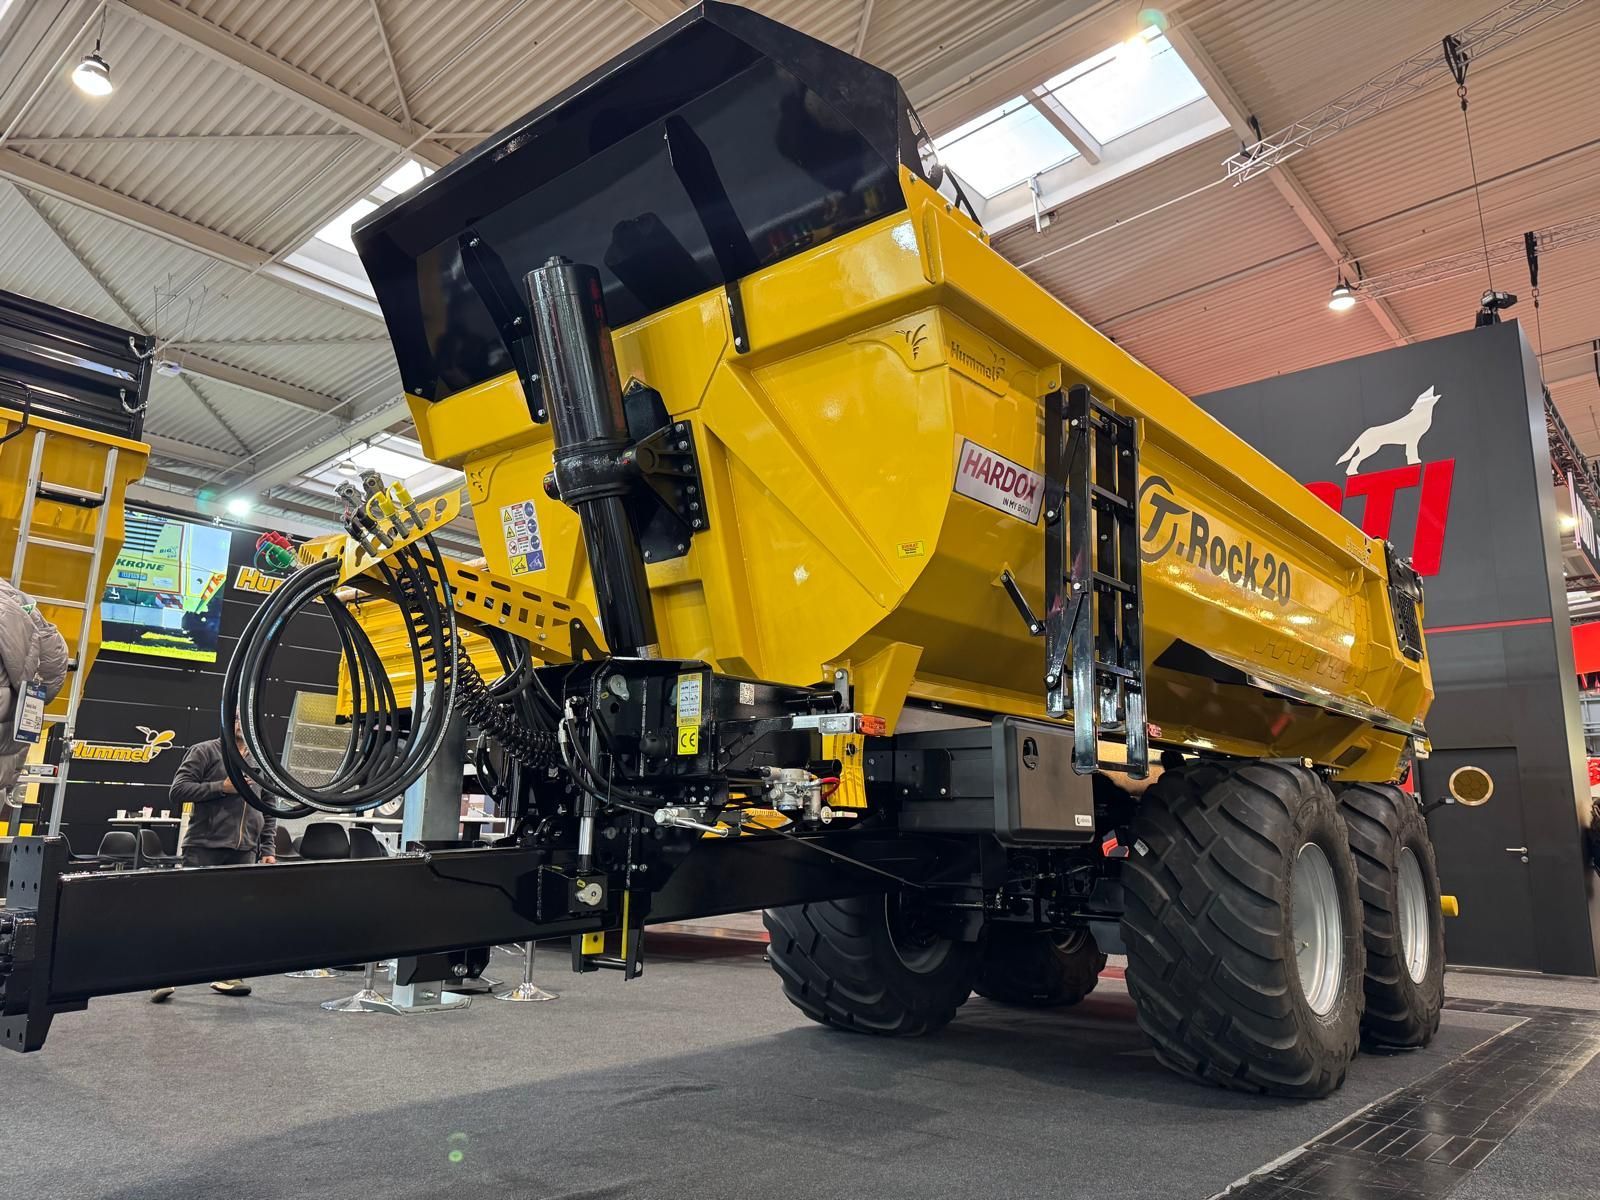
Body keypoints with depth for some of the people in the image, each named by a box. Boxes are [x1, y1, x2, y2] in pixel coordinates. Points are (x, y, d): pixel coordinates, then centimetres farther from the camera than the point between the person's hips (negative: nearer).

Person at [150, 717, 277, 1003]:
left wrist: (268, 850, 11)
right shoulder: (204, 752, 2)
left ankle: (226, 974, 15)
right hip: (204, 849, -4)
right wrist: (221, 787, -15)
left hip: (244, 852, 4)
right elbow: (178, 789, -6)